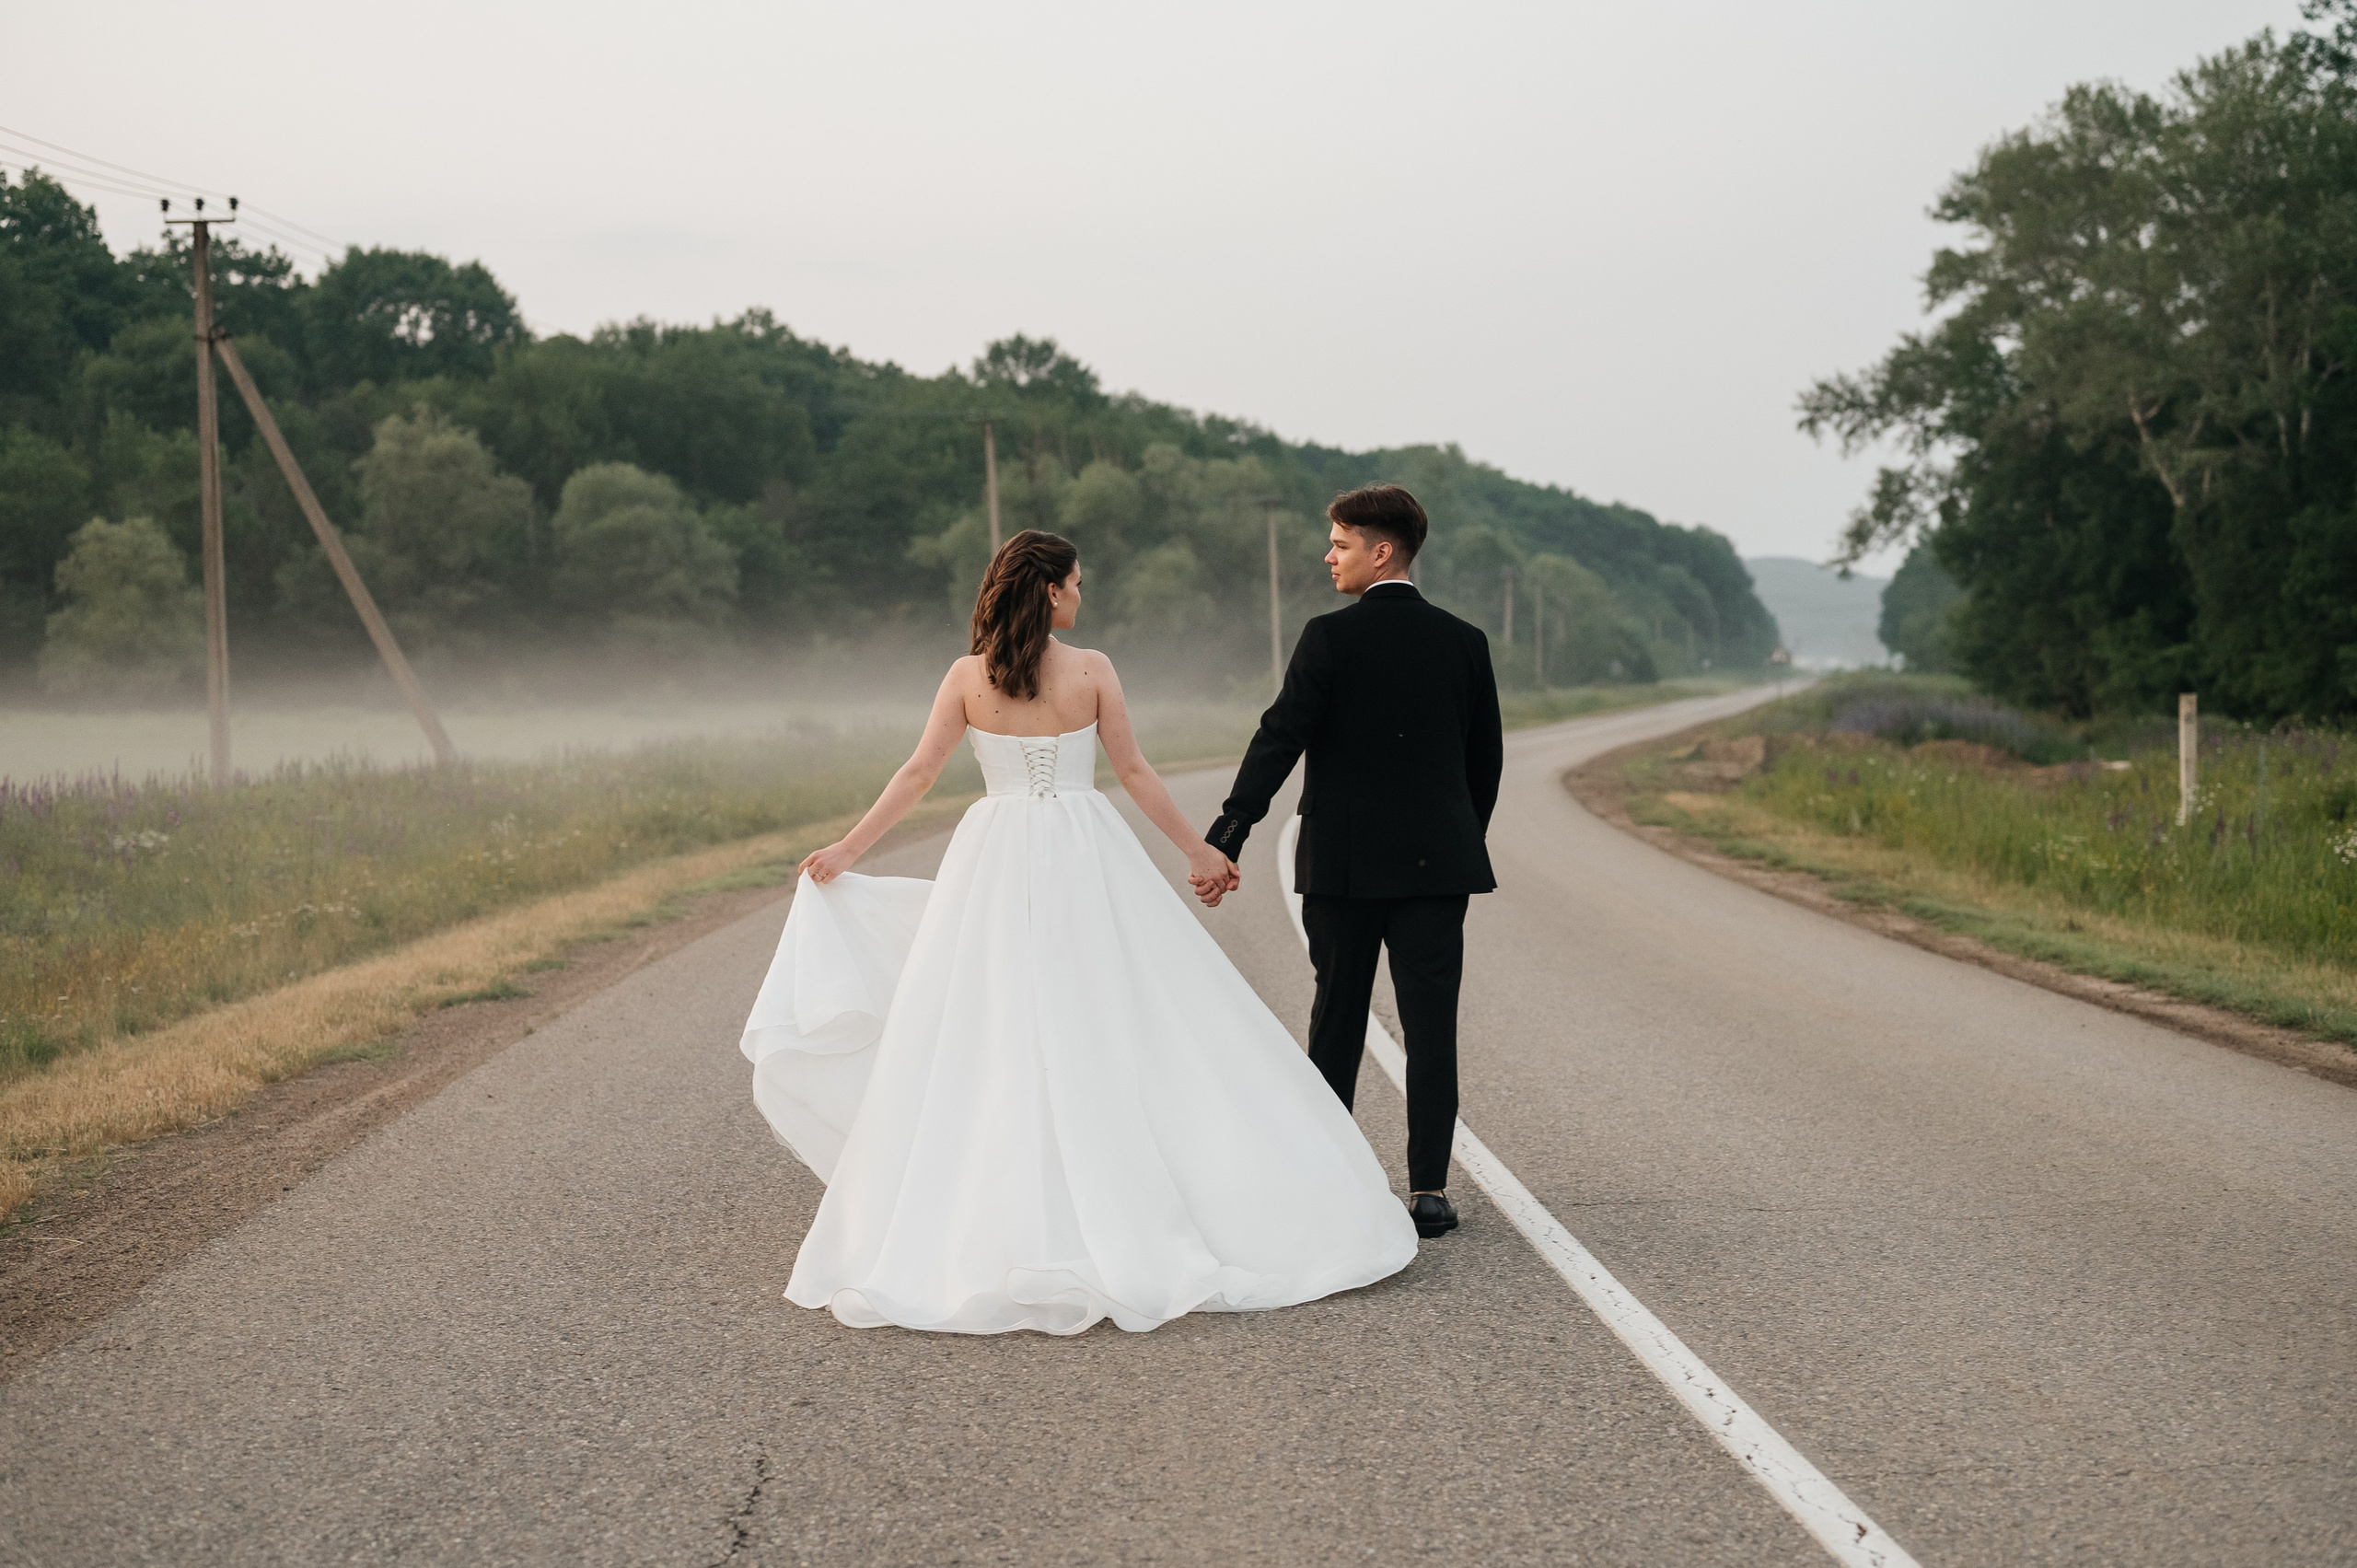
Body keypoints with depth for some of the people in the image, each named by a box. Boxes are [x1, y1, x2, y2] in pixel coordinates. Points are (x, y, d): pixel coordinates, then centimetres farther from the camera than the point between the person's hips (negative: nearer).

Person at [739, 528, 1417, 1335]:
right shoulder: (1091, 670, -4)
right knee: (1107, 1030, 5)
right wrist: (1198, 848, 10)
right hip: (1083, 858, -1)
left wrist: (845, 851, 10)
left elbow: (917, 775, 1)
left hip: (996, 864, 2)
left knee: (988, 1038, 4)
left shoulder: (967, 677, 1)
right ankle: (1126, 1211, 7)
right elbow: (1134, 772, 0)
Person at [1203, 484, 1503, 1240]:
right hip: (1437, 863, 2)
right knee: (1431, 1026, 2)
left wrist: (1226, 839, -13)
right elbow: (1486, 758, 10)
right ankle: (1429, 1190, -1)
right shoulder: (1463, 640, 4)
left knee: (1337, 1020, 11)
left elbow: (1279, 740, -13)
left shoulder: (1330, 637, -8)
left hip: (1343, 864, -2)